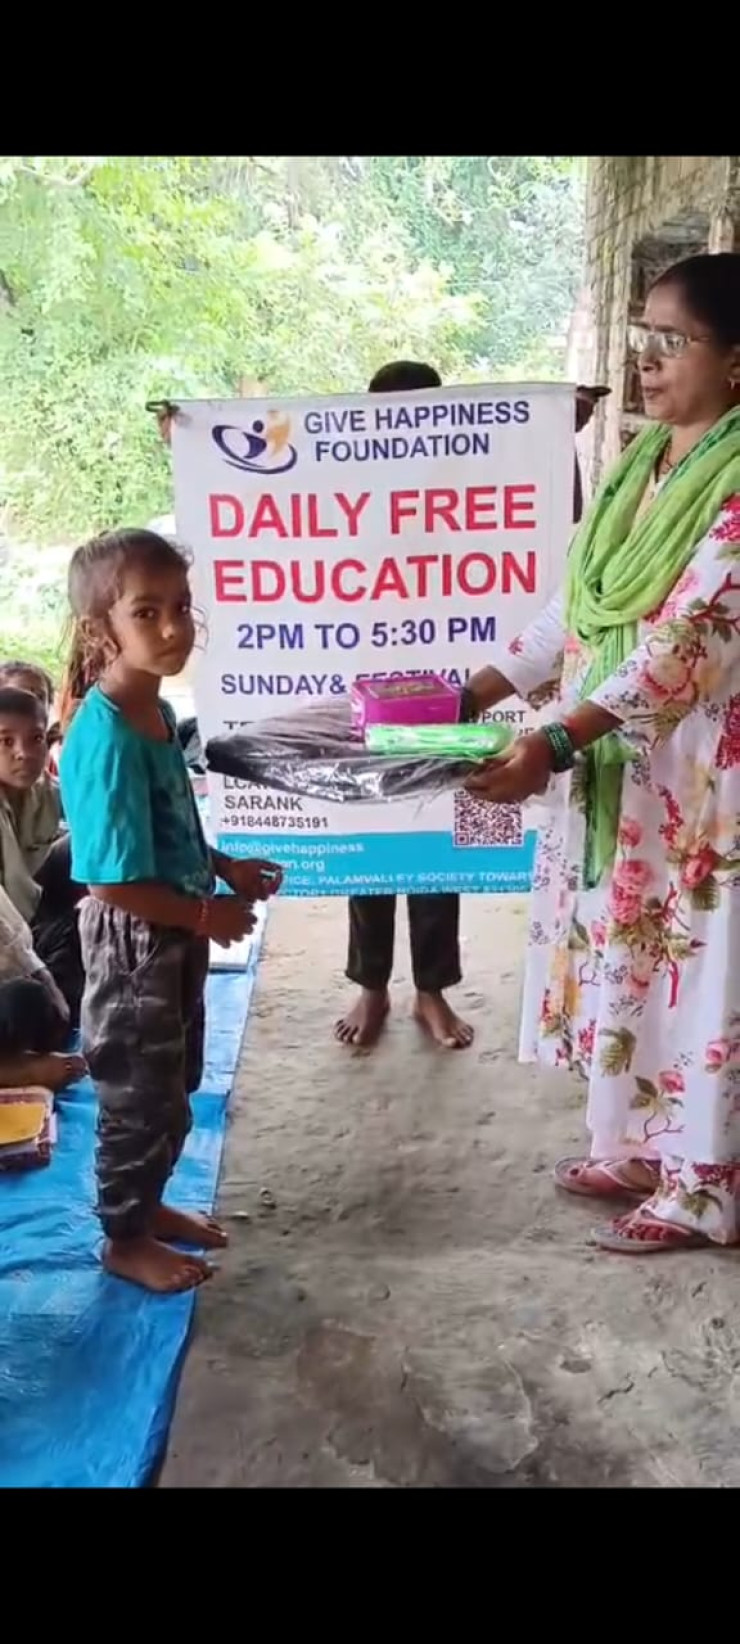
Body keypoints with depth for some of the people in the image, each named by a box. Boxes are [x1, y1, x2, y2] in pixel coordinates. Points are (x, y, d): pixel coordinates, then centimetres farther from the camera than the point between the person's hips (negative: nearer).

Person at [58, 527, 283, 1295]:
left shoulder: (155, 711, 2)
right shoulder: (107, 737, -27)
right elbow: (114, 882, -27)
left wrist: (225, 866, 8)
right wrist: (207, 914, -17)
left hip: (172, 934, 9)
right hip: (133, 942, -9)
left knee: (172, 1086, 23)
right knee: (139, 1096, 9)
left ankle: (146, 1203, 43)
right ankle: (124, 1238, 30)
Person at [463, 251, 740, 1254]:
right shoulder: (640, 462, 9)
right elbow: (575, 608, 13)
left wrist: (551, 745, -28)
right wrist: (482, 689, 6)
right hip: (609, 761, 8)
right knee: (618, 956, 16)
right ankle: (631, 1149, 34)